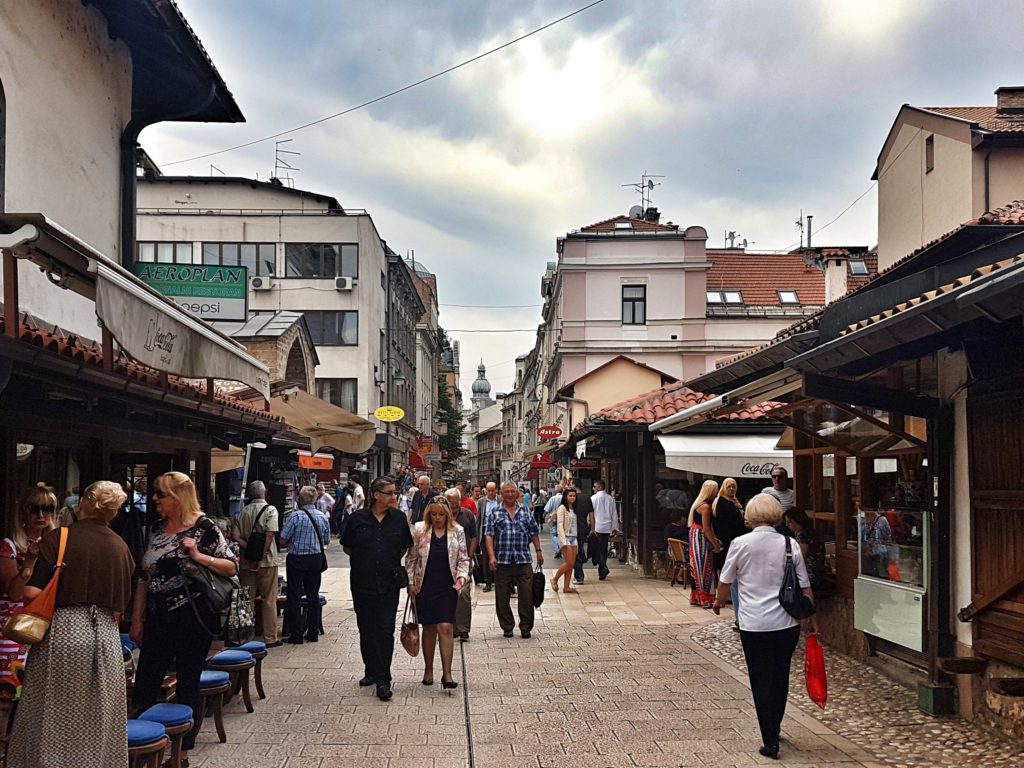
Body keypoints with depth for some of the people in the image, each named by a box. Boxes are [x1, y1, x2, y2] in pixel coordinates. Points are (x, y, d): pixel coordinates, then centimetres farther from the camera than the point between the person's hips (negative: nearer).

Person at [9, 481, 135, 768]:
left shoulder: (57, 538, -5)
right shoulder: (121, 547, 7)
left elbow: (32, 592, -12)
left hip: (61, 633, -3)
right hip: (106, 636, 3)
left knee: (51, 719, 7)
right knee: (98, 723, 12)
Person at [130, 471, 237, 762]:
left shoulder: (204, 528, -8)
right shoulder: (156, 529, 9)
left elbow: (232, 567, -7)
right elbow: (144, 577, 13)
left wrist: (199, 556, -20)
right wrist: (137, 618, 11)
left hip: (192, 616, -5)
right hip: (158, 618, 5)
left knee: (187, 683, 4)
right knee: (144, 683, 5)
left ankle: (182, 750, 16)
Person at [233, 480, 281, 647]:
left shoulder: (242, 512, 6)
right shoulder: (270, 510, -7)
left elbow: (237, 537, -3)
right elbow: (269, 536, -16)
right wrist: (261, 556, -13)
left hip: (246, 562, 4)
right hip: (267, 561, -4)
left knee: (247, 600, 10)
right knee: (269, 600, 4)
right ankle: (270, 638, 6)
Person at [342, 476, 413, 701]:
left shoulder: (398, 518, 1)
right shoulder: (359, 518, -2)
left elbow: (404, 548, 13)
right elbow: (347, 548, 7)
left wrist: (390, 561, 7)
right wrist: (366, 559, 5)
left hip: (389, 583, -1)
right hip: (362, 583, 1)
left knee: (385, 630, -7)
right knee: (366, 629, 11)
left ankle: (383, 680, -4)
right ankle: (371, 671, 28)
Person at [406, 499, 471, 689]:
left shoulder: (457, 531, 2)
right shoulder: (419, 530, 2)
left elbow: (463, 559, 5)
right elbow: (411, 558, 6)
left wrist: (461, 578, -11)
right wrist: (411, 583, 1)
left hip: (447, 588, -1)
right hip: (425, 587, 1)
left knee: (445, 627, -11)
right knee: (429, 629, 8)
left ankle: (447, 674, -8)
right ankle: (428, 670, 24)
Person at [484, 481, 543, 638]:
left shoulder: (525, 512, 12)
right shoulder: (494, 513, 5)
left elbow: (534, 533, 17)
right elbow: (489, 536, -2)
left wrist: (538, 551, 11)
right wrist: (491, 556, -12)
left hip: (524, 560, 1)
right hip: (502, 561, -1)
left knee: (527, 594, -1)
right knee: (502, 597, 4)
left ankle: (526, 627, 9)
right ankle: (507, 627, 16)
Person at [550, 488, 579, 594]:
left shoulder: (573, 509, 15)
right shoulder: (562, 508, -6)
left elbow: (575, 525, 14)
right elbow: (560, 525, -13)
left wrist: (577, 542, 10)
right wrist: (564, 541, -20)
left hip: (574, 538, 7)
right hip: (565, 537, -7)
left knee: (572, 564, 3)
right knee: (569, 563, -10)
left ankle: (566, 587, 6)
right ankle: (554, 579, 8)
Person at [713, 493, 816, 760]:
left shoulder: (740, 544, -6)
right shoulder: (790, 545, -3)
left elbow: (726, 580, 5)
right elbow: (804, 587, 1)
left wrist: (718, 601, 25)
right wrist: (811, 617, 15)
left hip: (753, 623, -2)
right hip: (786, 623, 2)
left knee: (761, 680, 6)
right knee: (779, 678, 17)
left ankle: (770, 741, 6)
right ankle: (773, 731, 31)